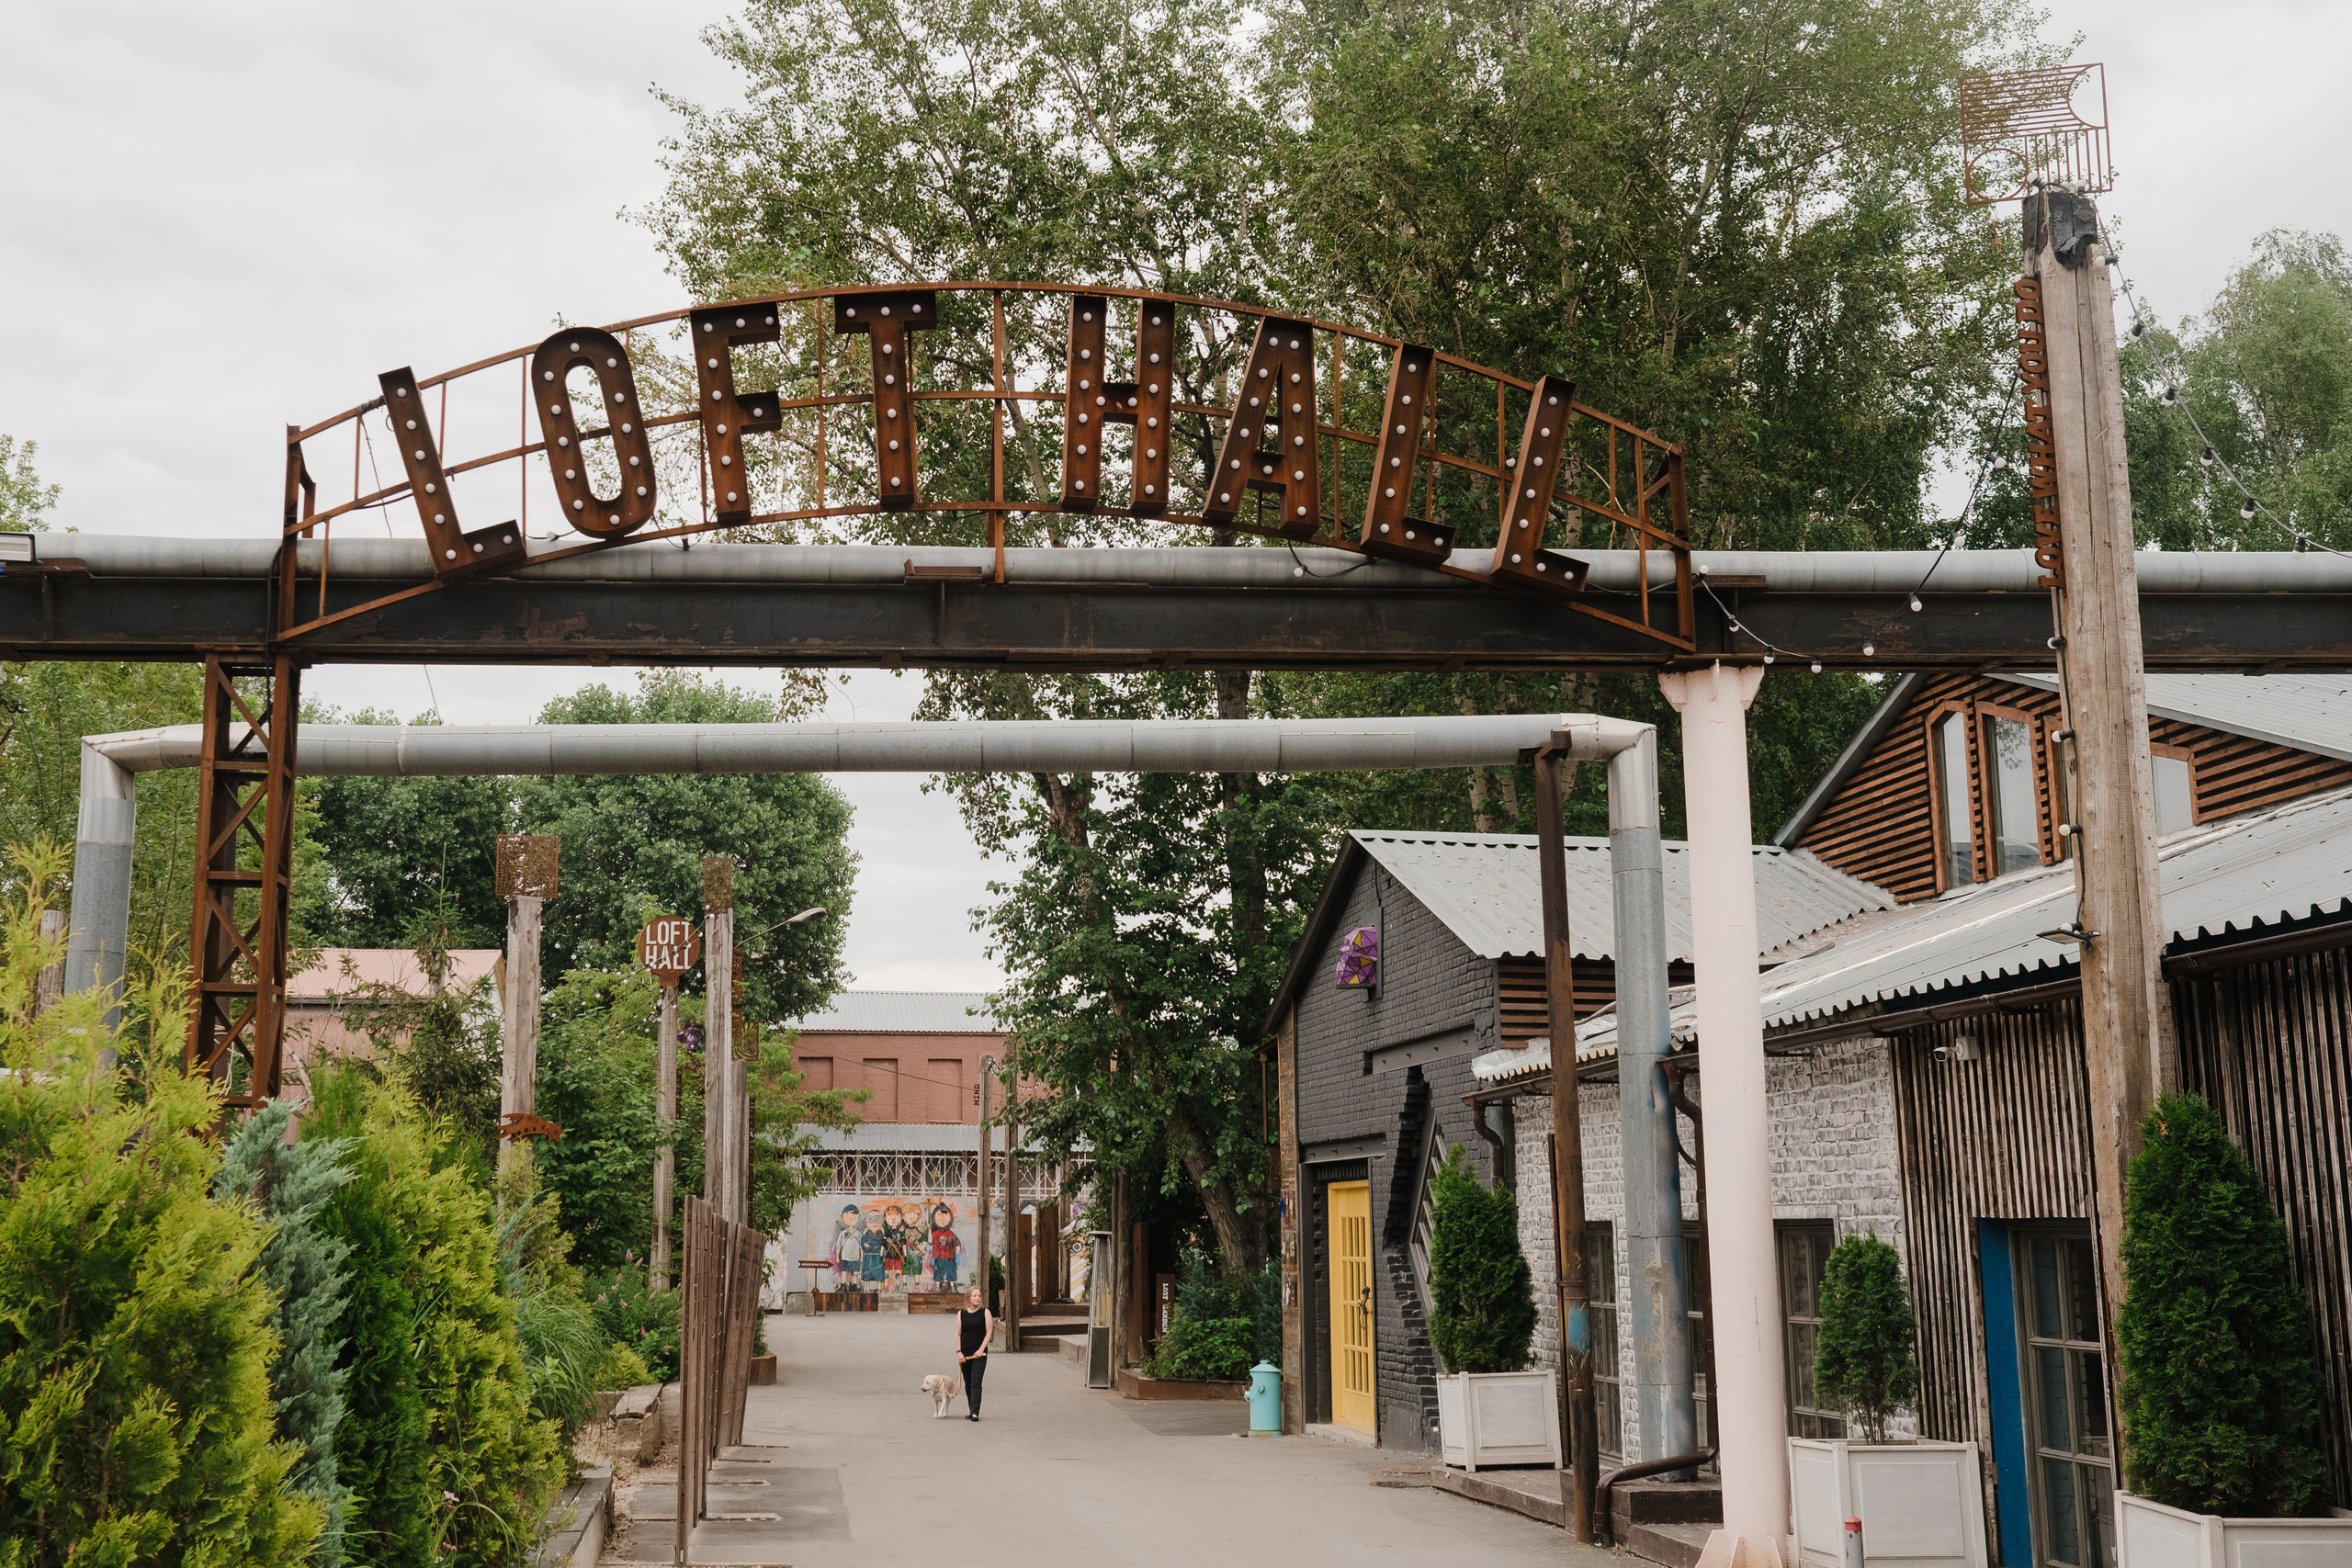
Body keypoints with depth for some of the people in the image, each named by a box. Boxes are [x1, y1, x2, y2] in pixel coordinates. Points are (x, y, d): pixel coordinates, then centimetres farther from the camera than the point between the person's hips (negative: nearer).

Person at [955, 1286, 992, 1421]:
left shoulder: (985, 1312, 2)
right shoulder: (961, 1314, 9)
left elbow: (989, 1333, -1)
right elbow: (958, 1334, 7)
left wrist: (981, 1350, -11)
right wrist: (959, 1352, -3)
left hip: (979, 1354, -3)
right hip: (965, 1353, 3)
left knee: (976, 1383, -13)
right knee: (968, 1384, 9)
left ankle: (975, 1413, -17)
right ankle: (971, 1411, 20)